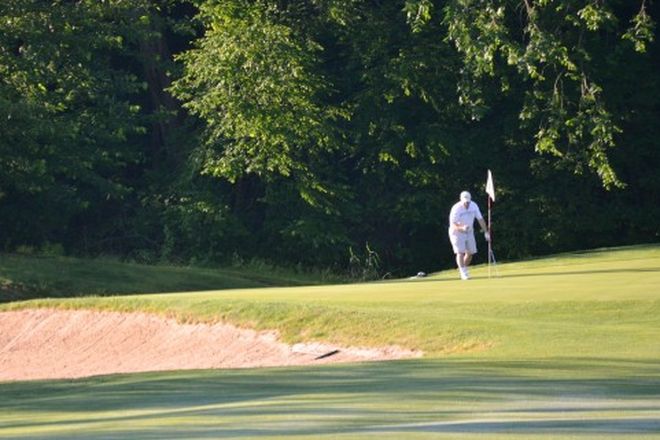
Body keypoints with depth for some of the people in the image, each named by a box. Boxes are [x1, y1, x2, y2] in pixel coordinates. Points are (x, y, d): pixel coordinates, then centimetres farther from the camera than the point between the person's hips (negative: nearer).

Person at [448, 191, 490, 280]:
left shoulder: (474, 206, -8)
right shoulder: (456, 209, -24)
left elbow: (480, 219, -1)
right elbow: (453, 224, -27)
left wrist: (486, 232, -4)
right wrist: (462, 228, -46)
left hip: (469, 232, 5)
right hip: (457, 232, -5)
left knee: (470, 253, 3)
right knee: (460, 252, -16)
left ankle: (462, 270, 23)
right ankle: (463, 273, -12)